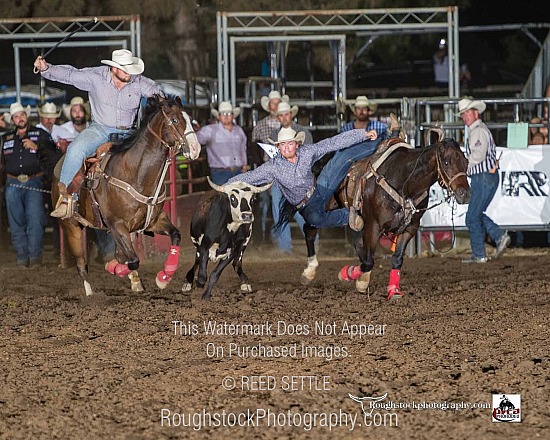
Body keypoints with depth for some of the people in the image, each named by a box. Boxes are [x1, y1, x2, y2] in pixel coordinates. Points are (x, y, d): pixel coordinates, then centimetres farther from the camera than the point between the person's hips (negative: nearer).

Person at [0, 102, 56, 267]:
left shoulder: (40, 134, 6)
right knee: (16, 222, 3)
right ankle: (22, 257, 9)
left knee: (35, 221, -13)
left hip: (34, 182, -4)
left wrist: (36, 147, -13)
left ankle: (35, 256, -9)